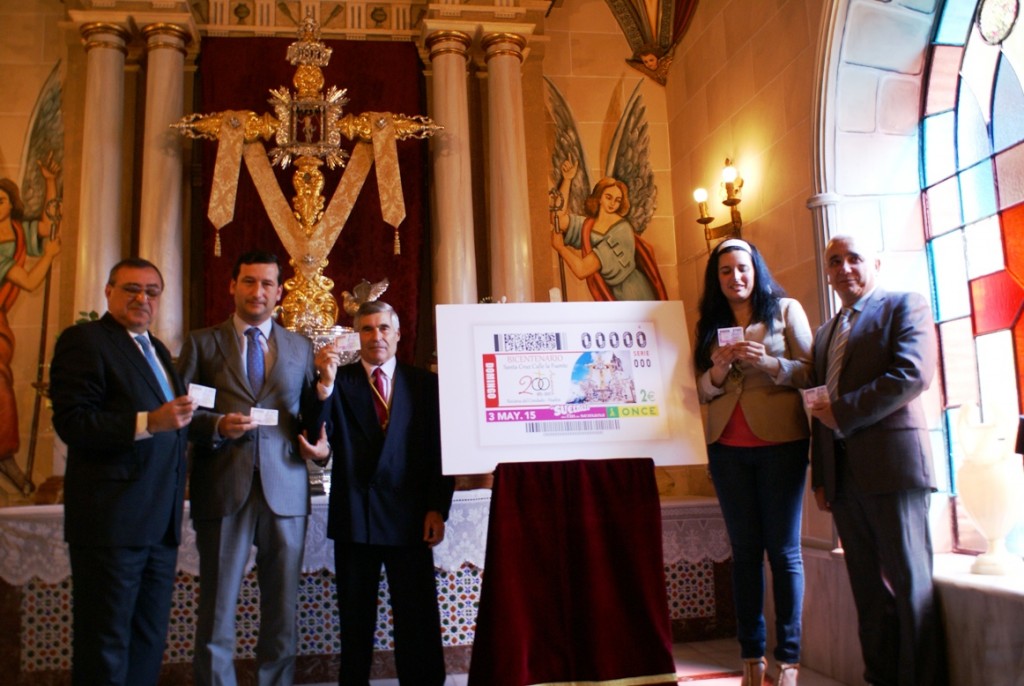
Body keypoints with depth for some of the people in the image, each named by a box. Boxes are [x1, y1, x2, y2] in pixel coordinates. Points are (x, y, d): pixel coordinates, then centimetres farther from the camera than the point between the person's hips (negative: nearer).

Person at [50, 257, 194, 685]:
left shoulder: (156, 350, 19)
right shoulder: (84, 340, -6)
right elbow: (72, 423, -17)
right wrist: (148, 422, -26)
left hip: (160, 522, 8)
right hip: (111, 521, -8)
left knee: (149, 642, 15)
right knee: (105, 649, 1)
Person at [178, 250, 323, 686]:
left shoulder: (301, 348, 12)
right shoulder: (202, 343, 8)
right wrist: (217, 426, -15)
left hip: (285, 490, 2)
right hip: (223, 490, -1)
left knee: (282, 609, 9)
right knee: (217, 609, 5)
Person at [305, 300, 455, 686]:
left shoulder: (425, 384, 6)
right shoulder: (339, 381, 6)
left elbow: (441, 449, 4)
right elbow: (318, 437, -7)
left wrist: (438, 508, -4)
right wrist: (325, 383, -19)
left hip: (410, 519, 0)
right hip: (354, 518, 1)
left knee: (419, 624, 4)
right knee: (356, 625, 11)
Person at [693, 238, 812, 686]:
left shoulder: (785, 309, 5)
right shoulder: (710, 325, 13)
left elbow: (810, 372, -2)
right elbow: (702, 390, 10)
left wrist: (768, 362, -17)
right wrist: (719, 369, -10)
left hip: (781, 441, -3)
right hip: (727, 447, 3)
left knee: (783, 549, -1)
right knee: (744, 549, 5)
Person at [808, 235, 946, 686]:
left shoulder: (905, 306, 4)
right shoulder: (825, 334, 23)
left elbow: (913, 374, -12)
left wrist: (843, 412, -12)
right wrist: (819, 475, 14)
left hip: (891, 462, -6)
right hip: (842, 472, 6)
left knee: (909, 581, -4)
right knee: (867, 586, 9)